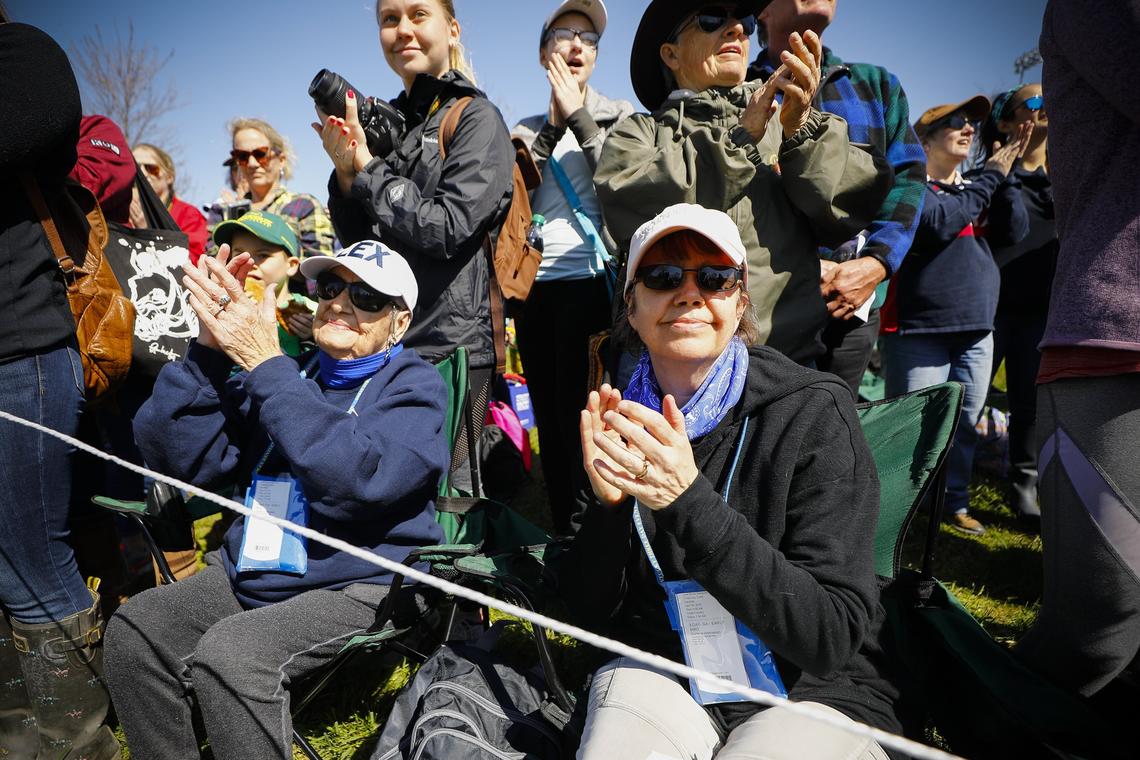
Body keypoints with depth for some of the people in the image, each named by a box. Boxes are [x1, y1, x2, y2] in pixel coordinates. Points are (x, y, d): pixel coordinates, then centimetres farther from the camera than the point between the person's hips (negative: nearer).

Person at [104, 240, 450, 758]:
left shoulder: (413, 385, -5)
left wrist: (265, 362, -23)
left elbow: (360, 477, -26)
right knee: (135, 628, -11)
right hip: (250, 576, 6)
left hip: (361, 586, -6)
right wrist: (210, 349, -14)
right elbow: (186, 459, 0)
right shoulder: (289, 373, 10)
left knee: (231, 653, -26)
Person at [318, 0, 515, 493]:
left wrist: (366, 168, -8)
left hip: (449, 345, -6)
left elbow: (448, 228, -15)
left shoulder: (476, 118, -3)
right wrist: (344, 173, -5)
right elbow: (355, 240, 13)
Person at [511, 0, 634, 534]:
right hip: (534, 285, 4)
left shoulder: (617, 116, 11)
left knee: (578, 411, -8)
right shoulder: (528, 132, 18)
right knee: (547, 414, 6)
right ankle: (561, 529, 16)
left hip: (588, 279, -3)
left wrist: (577, 114, -4)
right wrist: (552, 126, -1)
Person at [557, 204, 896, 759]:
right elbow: (590, 613, -1)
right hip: (659, 671, 1)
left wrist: (688, 501, -32)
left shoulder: (813, 412, -15)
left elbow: (834, 636, -22)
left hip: (809, 693, -1)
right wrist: (608, 504, -21)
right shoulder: (623, 417, -4)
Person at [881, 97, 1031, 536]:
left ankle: (955, 503, 20)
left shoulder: (978, 188, 21)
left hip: (977, 332, 7)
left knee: (966, 424, 9)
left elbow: (1015, 232, 10)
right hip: (919, 331, -7)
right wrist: (991, 176, -8)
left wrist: (1005, 175, 0)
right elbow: (938, 222, -18)